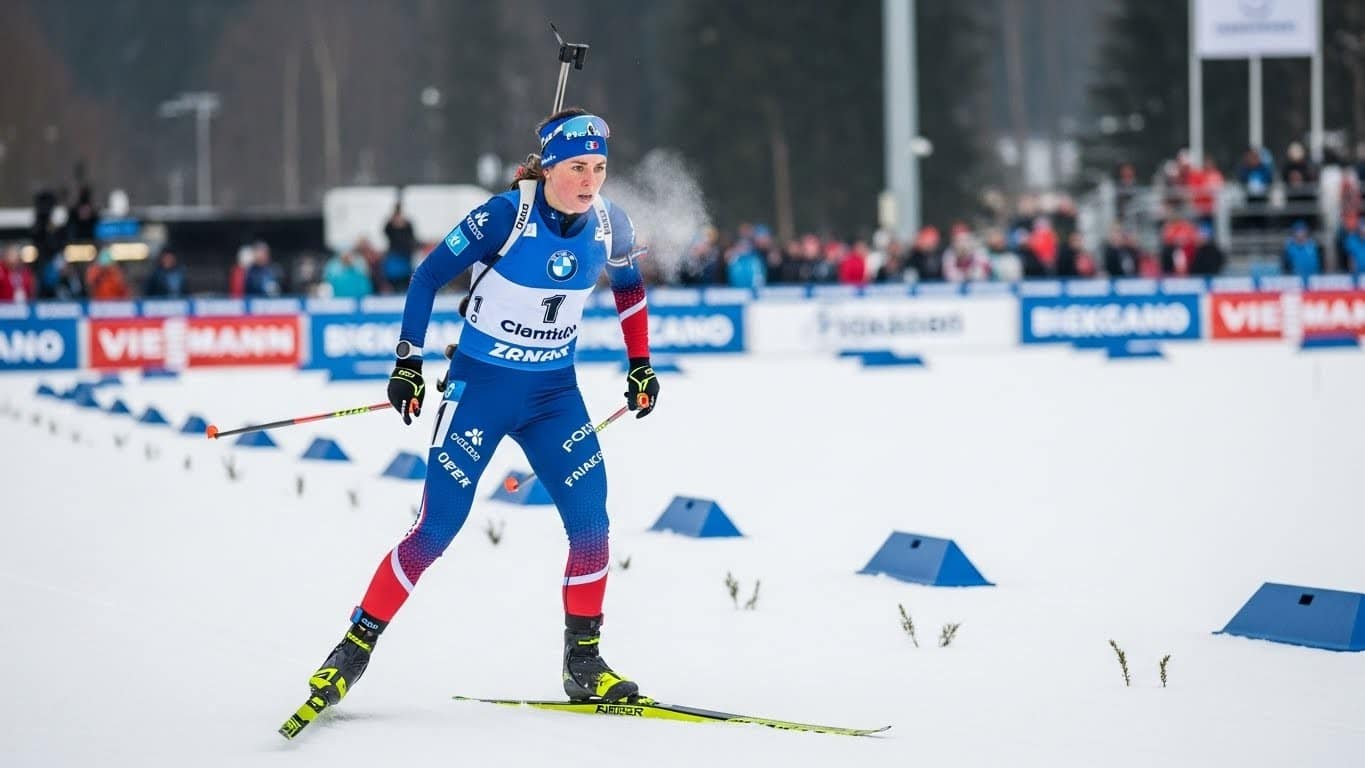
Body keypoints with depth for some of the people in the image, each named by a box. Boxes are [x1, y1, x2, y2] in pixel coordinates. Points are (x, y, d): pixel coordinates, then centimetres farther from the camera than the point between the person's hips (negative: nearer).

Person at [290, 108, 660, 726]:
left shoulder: (609, 224, -5)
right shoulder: (506, 216, -19)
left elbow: (629, 287, 16)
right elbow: (427, 277, -10)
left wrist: (640, 365, 16)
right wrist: (408, 363, -12)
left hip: (554, 393, 4)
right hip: (480, 385, -4)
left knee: (591, 522, -8)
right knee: (437, 529, -8)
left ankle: (583, 663, 6)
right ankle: (354, 649, 4)